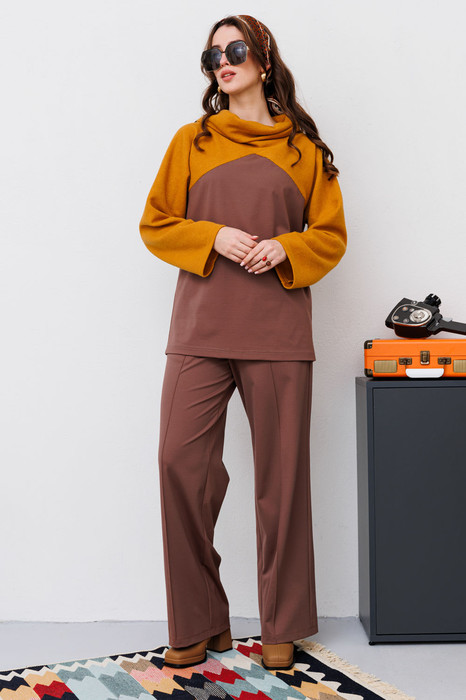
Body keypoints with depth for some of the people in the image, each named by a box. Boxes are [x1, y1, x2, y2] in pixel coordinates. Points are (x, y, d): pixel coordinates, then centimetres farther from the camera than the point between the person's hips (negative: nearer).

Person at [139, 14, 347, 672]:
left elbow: (330, 235, 13)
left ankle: (282, 627, 15)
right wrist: (214, 237, -6)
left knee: (281, 473, 0)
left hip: (278, 333, 0)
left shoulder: (304, 148, 13)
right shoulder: (192, 141, 14)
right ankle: (198, 625, 7)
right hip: (200, 330, 1)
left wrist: (284, 249, -7)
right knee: (181, 462, -8)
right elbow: (155, 224, 11)